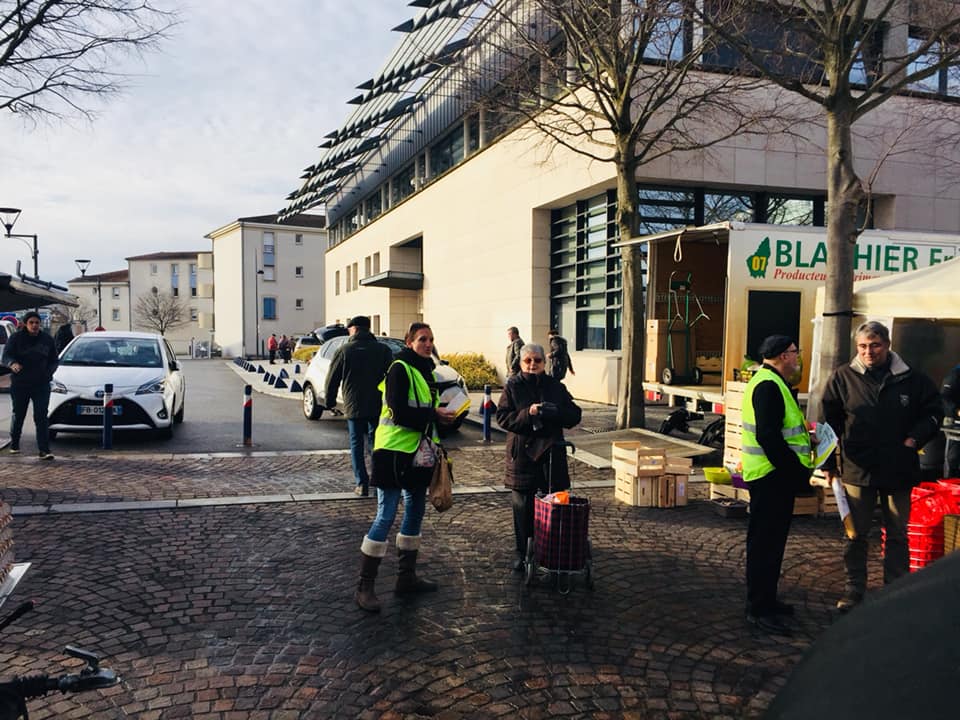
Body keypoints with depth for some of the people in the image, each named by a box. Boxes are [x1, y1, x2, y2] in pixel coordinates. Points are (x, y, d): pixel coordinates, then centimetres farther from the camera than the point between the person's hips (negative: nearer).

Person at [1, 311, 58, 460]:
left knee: (41, 417, -8)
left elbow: (54, 360, 13)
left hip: (41, 385, 0)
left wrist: (48, 372, -5)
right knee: (18, 415, 12)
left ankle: (44, 450, -12)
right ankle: (14, 444, 34)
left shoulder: (47, 340, 6)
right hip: (19, 384, 0)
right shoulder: (16, 338, -2)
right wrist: (13, 364, -34)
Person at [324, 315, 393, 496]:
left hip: (353, 406, -2)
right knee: (375, 441, 18)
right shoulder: (383, 350, 1)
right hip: (378, 406, 2)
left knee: (357, 444, 6)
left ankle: (362, 483, 1)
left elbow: (332, 379, -1)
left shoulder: (344, 350, -4)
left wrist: (330, 400, 12)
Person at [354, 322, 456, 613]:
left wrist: (440, 415, 4)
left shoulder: (426, 371, 14)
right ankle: (364, 586, 1)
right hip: (395, 450, -9)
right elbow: (399, 413, -22)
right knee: (385, 516, -7)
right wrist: (435, 415, -17)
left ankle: (407, 577, 26)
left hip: (417, 454, 9)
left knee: (415, 513, 14)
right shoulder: (400, 369, -14)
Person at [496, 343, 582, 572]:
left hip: (552, 452, 2)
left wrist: (552, 412, -15)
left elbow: (574, 415, 3)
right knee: (523, 507, 4)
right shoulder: (513, 386, 3)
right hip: (522, 453, -1)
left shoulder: (556, 387, 8)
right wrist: (527, 414, -21)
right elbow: (502, 417, -5)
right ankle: (523, 553, 17)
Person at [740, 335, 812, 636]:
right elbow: (768, 437, -26)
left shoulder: (772, 383, 17)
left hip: (776, 475, 11)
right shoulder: (768, 386, -19)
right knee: (765, 541, -3)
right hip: (771, 476, -11)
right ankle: (759, 609, 5)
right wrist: (800, 473, -22)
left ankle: (766, 600, 30)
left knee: (771, 540, 18)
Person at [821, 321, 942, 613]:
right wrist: (828, 463, 0)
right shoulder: (843, 378, -4)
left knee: (897, 535, 13)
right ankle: (854, 588, 23)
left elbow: (933, 413, 9)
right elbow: (829, 421, 1)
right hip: (857, 469, -1)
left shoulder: (912, 379, -2)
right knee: (856, 534, 10)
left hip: (899, 471, 1)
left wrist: (915, 438, -9)